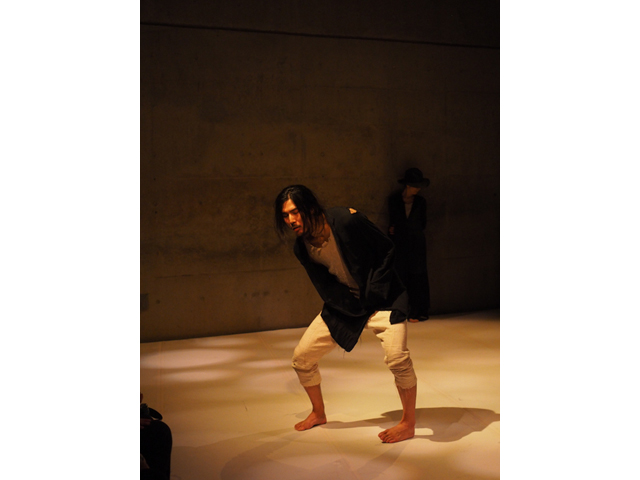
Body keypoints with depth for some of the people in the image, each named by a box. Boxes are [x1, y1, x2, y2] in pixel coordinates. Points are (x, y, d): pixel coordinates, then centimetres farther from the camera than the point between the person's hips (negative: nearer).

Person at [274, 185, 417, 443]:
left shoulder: (346, 220, -23)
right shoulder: (301, 247, -7)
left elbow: (386, 249, -14)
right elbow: (325, 286, 2)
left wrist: (373, 294, -16)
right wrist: (352, 306, -13)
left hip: (380, 297, -5)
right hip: (344, 305, 5)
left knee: (397, 356, -27)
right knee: (301, 358, 4)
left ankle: (408, 424, -4)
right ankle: (318, 414, 30)